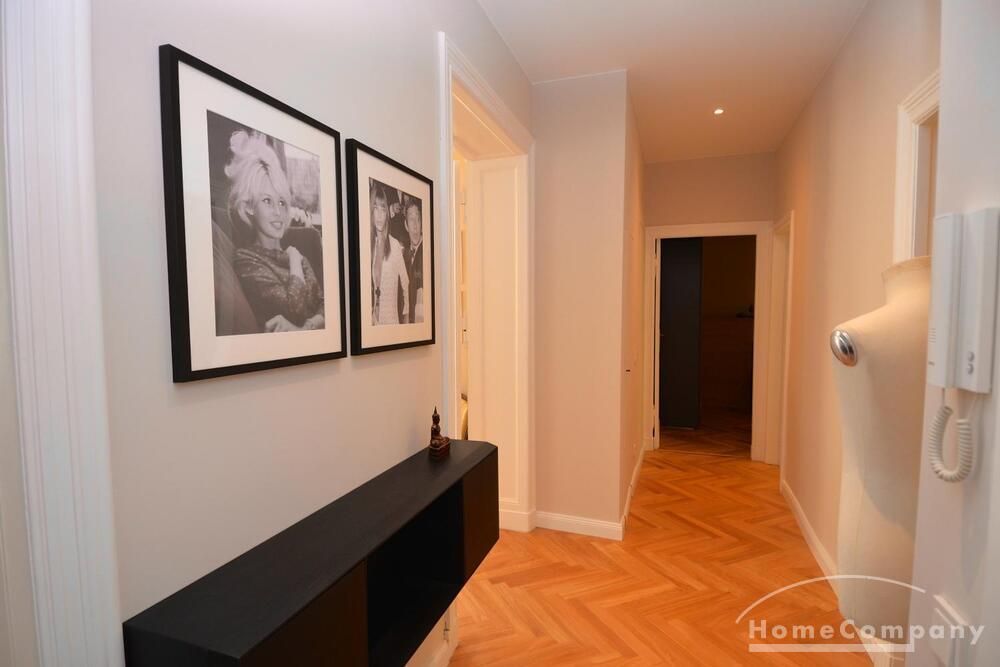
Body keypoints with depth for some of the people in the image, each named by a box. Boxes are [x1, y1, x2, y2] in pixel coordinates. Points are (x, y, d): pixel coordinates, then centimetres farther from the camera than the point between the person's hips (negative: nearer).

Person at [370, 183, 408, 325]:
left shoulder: (395, 245, -10)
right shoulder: (370, 243, 2)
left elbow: (405, 283, -4)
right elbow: (369, 284, 9)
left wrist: (406, 314, -2)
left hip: (391, 317, -3)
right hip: (372, 317, 3)